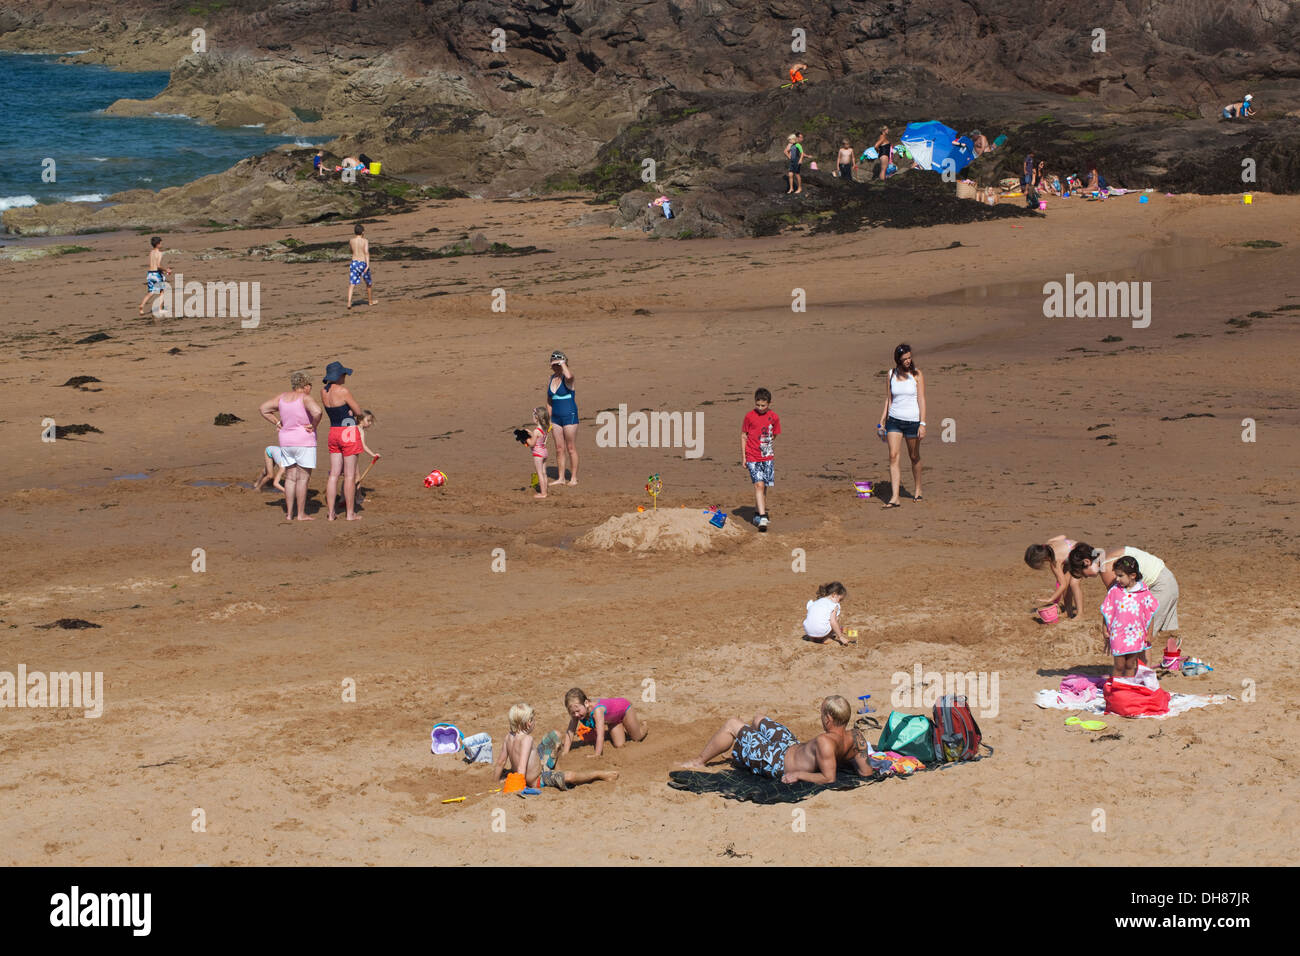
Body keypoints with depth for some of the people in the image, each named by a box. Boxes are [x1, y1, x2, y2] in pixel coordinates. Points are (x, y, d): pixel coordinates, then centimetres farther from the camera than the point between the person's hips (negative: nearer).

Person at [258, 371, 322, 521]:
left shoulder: (282, 397, 7)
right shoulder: (305, 398, -12)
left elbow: (263, 409, 10)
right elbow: (317, 411, -30)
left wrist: (277, 423, 9)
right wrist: (314, 425, -12)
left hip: (286, 441, 6)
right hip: (304, 441, -6)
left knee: (290, 477, 12)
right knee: (303, 478, 0)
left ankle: (289, 513, 12)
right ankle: (301, 514, 2)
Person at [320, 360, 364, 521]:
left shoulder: (324, 392, 4)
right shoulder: (343, 391, -18)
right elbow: (359, 411, -9)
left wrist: (352, 414, 6)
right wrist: (358, 413, 13)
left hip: (333, 434, 7)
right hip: (348, 433, -7)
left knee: (334, 474, 9)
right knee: (350, 476, 1)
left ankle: (331, 513, 9)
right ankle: (350, 513, 5)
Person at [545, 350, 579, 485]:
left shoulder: (567, 378, -11)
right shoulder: (550, 380, 9)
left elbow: (569, 376, -39)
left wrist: (563, 363, -22)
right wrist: (549, 420, 13)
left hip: (570, 417, -7)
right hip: (556, 418, 7)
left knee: (571, 448, 0)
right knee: (559, 449, 9)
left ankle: (574, 478, 8)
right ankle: (560, 478, 15)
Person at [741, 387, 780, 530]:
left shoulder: (774, 417, 3)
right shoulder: (749, 416, -3)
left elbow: (774, 437, 12)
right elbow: (743, 436, 3)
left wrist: (774, 457, 10)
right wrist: (743, 456, 1)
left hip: (767, 458, 3)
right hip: (753, 458, -3)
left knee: (764, 487, 8)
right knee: (759, 485, -14)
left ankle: (758, 514, 26)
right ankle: (762, 518, -19)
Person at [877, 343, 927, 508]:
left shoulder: (917, 375, -4)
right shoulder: (891, 374, 5)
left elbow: (922, 400, -7)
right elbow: (888, 400, 12)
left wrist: (922, 424, -13)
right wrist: (882, 422, 10)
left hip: (912, 420, -2)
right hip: (894, 420, 2)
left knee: (914, 457, 11)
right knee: (893, 456, -10)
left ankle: (917, 490, 33)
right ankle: (894, 497, -14)